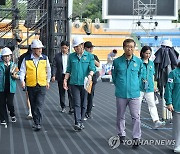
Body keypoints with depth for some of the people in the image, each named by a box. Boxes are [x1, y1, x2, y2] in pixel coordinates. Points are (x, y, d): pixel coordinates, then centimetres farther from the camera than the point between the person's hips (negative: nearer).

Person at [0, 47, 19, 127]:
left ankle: (13, 114, 21)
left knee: (10, 103, -8)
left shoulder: (13, 65, 7)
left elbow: (18, 76, 8)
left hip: (10, 87, 0)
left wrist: (16, 76, -13)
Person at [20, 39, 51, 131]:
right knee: (33, 105, 12)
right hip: (31, 85, 1)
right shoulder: (26, 59, -2)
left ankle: (38, 124, -11)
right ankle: (35, 122, 26)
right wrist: (22, 80, -17)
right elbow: (22, 71, -1)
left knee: (39, 105, -11)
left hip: (42, 85, -1)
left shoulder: (45, 58, 2)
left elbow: (48, 70, 16)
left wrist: (48, 81, 20)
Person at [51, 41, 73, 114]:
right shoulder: (57, 56, 5)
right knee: (61, 93, 9)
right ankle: (63, 107, 19)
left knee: (70, 92, -7)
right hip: (60, 77, 2)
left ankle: (71, 107, -4)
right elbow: (54, 66, 2)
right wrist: (53, 75, -10)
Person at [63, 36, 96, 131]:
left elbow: (92, 68, -7)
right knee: (76, 103, -7)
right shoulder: (71, 56, 9)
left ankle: (81, 122, 19)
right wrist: (65, 80, 0)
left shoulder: (89, 56, 3)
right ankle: (77, 123, -11)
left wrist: (90, 75, -27)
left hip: (85, 83, 0)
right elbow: (68, 70, 12)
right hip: (74, 83, 0)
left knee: (83, 104, 8)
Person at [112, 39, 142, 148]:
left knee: (136, 117, -4)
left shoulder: (139, 62, 0)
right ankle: (121, 135, 29)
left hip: (134, 94, 0)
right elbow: (114, 75, 10)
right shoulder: (117, 61, -4)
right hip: (121, 94, 0)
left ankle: (137, 138, 2)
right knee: (120, 116, 13)